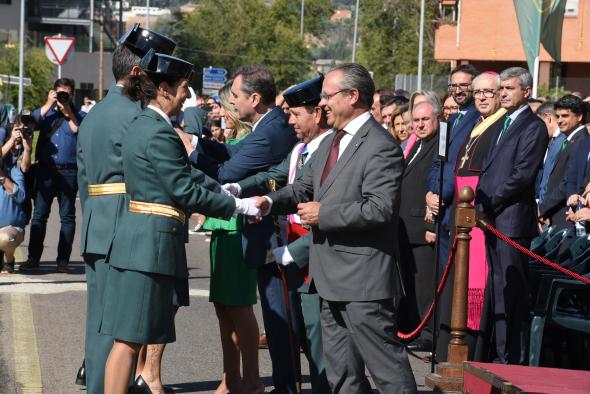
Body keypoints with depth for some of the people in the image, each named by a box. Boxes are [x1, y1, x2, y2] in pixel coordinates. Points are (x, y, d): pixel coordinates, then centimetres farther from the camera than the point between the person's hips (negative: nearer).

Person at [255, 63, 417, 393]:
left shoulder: (381, 147, -16)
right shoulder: (332, 143, 16)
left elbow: (380, 209, -24)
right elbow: (305, 188, 20)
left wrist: (323, 214, -18)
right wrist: (271, 202, 1)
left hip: (365, 279, -10)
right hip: (335, 279, 10)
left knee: (388, 366, -6)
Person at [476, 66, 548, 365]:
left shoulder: (533, 127, -7)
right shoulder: (503, 124, 21)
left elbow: (523, 175, -15)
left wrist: (488, 205, -12)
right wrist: (480, 204, 6)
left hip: (513, 219, -8)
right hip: (492, 219, 8)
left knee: (512, 292, -7)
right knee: (499, 292, 10)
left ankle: (515, 360, -4)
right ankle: (502, 355, 14)